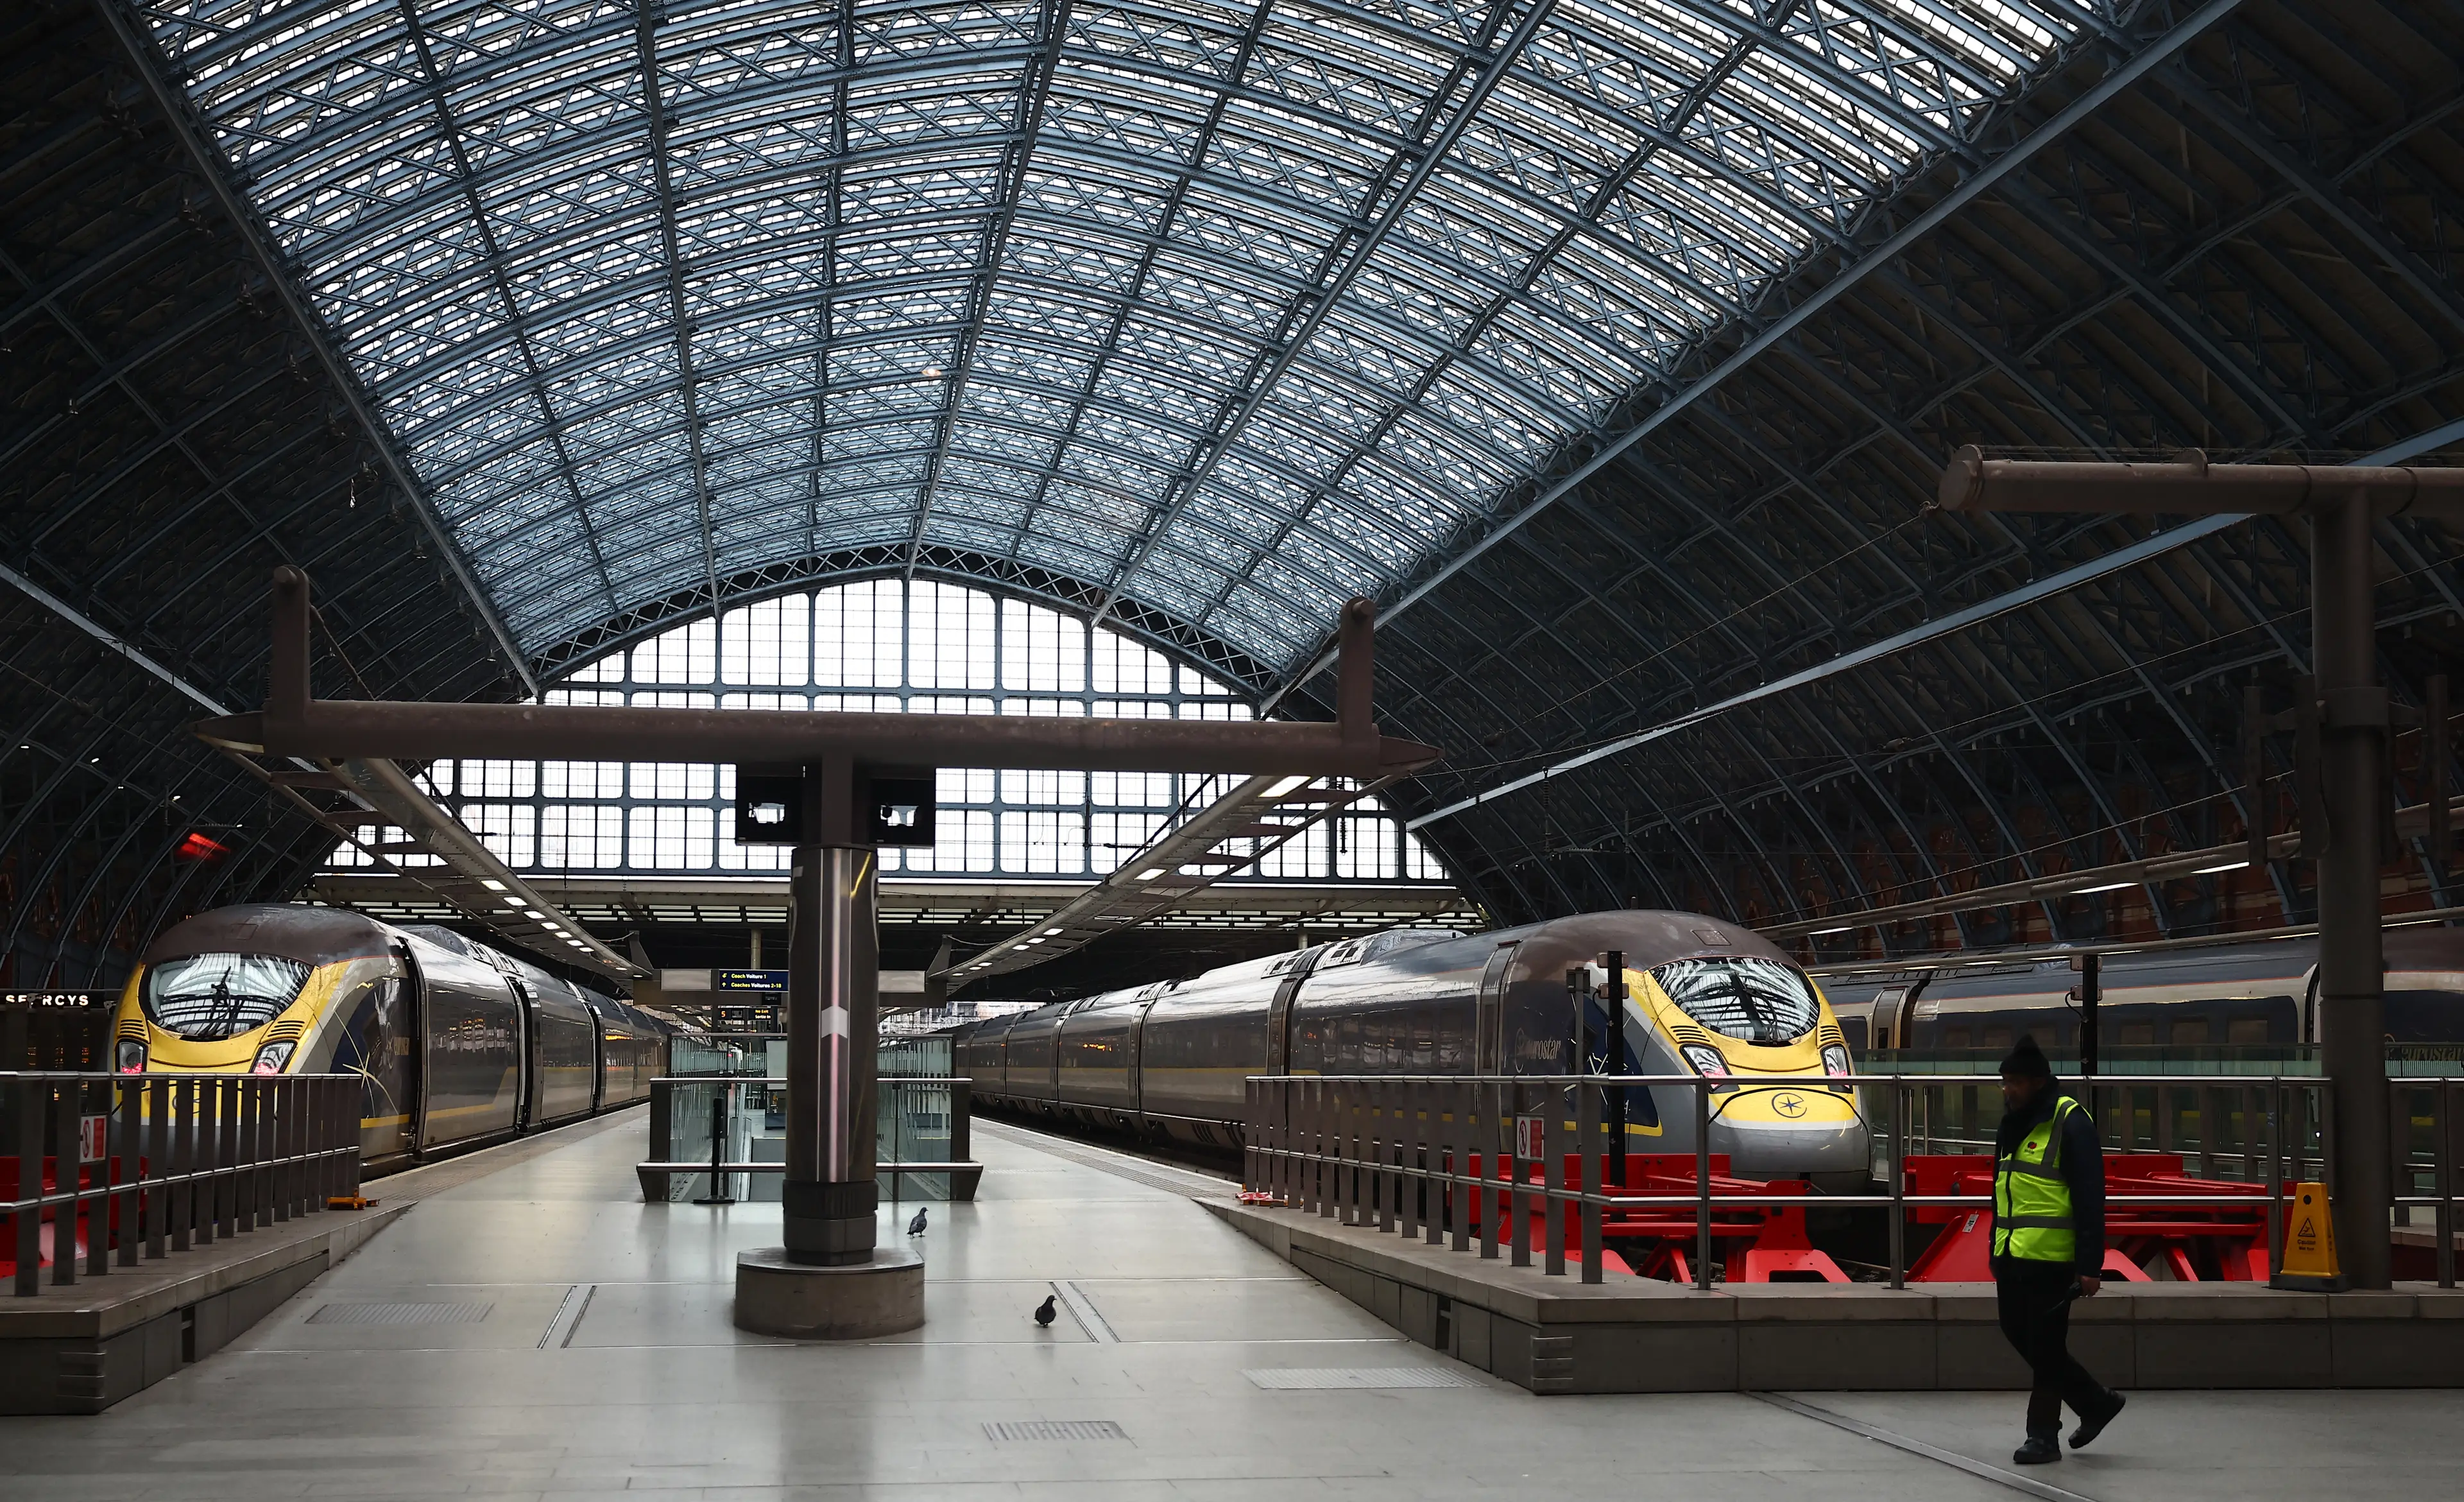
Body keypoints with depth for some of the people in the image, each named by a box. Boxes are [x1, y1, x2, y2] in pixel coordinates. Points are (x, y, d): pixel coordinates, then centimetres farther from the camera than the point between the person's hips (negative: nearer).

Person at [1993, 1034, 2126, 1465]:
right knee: (2019, 1334, 12)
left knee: (2045, 1346, -2)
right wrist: (1998, 1252, 22)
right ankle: (2096, 1401, 27)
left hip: (2051, 1260, -9)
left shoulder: (2071, 1123, -12)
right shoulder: (2013, 1124, 14)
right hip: (2013, 1254, 9)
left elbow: (2090, 1199, -15)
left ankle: (2043, 1435, 9)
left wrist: (2090, 1267, -18)